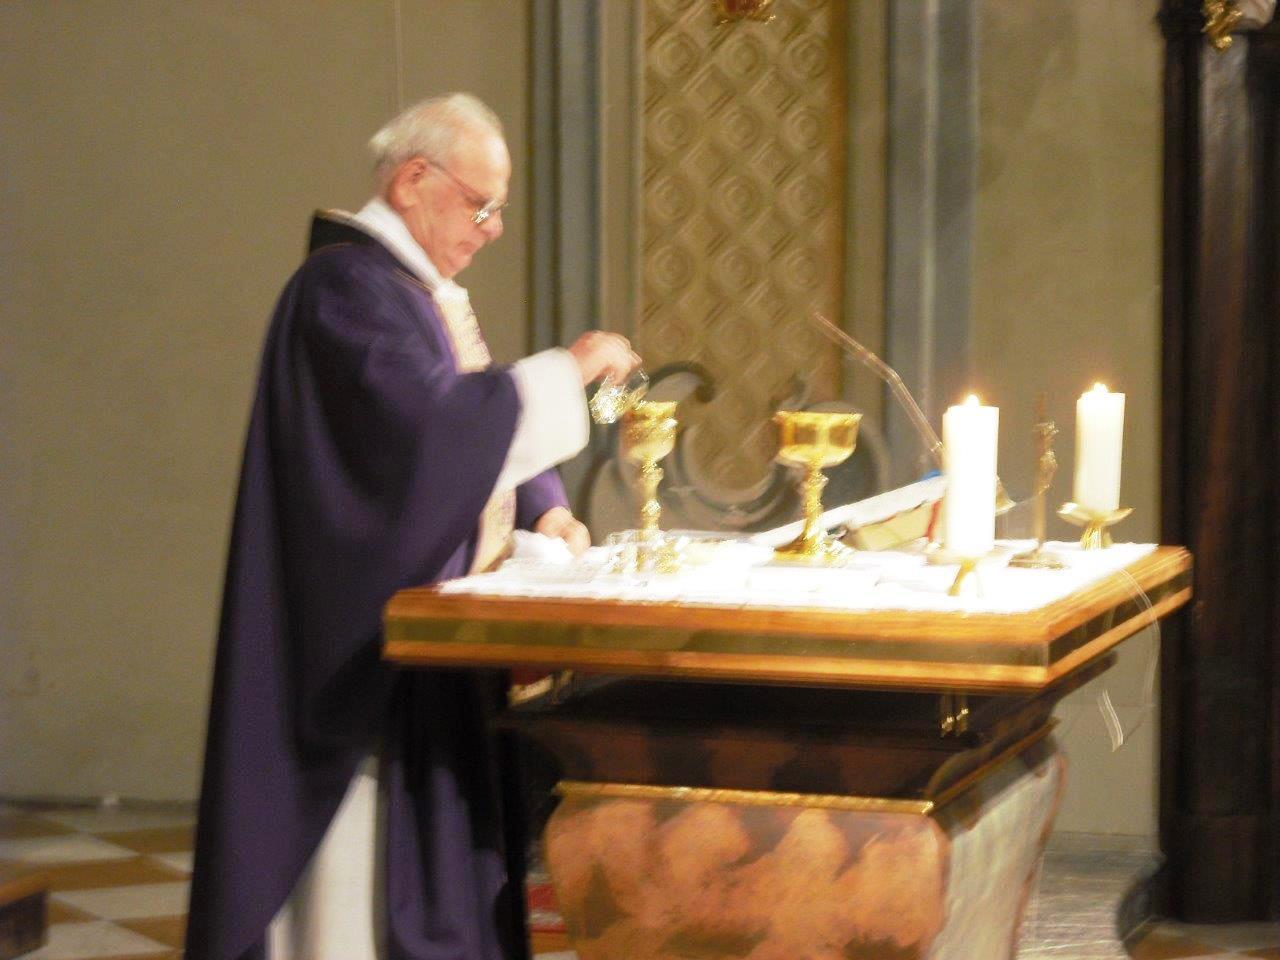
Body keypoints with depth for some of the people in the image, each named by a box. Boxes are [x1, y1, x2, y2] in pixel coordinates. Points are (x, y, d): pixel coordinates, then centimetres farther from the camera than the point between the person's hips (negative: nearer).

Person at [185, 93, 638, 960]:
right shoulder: (348, 286, -15)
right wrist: (567, 370, -19)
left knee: (438, 846, 10)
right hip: (376, 626, -10)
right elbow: (432, 418, -28)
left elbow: (476, 434, 20)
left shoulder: (429, 292, 16)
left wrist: (543, 508, 1)